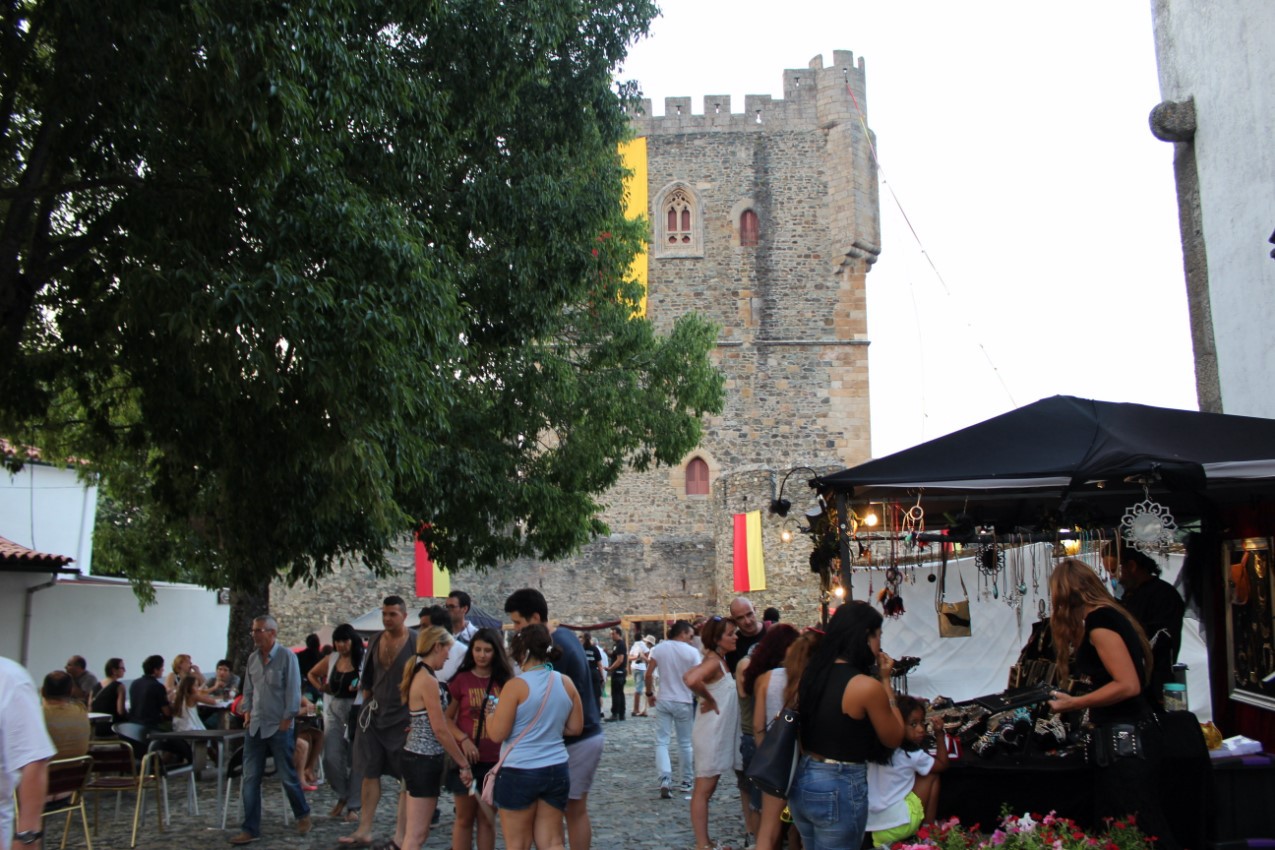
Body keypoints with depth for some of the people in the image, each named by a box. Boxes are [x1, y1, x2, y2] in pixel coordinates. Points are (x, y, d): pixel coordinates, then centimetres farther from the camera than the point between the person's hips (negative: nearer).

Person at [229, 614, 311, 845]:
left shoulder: (287, 656, -10)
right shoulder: (252, 659, 8)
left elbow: (293, 691, -11)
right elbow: (248, 689, 17)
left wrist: (286, 720, -13)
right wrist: (247, 711, 6)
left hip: (279, 728, -5)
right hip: (255, 727, 5)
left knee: (288, 776, 5)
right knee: (250, 779, 3)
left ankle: (303, 815, 26)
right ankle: (251, 829, 9)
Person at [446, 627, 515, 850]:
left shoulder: (505, 681, 2)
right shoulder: (462, 680, -3)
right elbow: (447, 717, -2)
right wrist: (464, 739, -16)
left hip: (495, 760, 2)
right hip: (466, 758, -1)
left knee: (487, 819, 10)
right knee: (464, 818, 8)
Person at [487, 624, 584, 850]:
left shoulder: (516, 686, -14)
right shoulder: (566, 683, 2)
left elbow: (497, 734, -12)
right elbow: (575, 727, 9)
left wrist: (490, 713, 6)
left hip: (519, 772, -5)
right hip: (557, 770, 5)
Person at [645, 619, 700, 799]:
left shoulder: (659, 648, -3)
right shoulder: (692, 652, -8)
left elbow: (649, 674, -4)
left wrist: (649, 693, 9)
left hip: (663, 701, 1)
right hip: (684, 702, -1)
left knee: (662, 742, 2)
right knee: (685, 743, 14)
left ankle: (665, 780, -15)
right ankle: (687, 781, 25)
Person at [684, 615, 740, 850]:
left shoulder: (720, 661, 11)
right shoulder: (713, 662, -17)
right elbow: (691, 679, -36)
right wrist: (709, 700, -22)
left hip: (721, 735, 9)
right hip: (711, 734, -9)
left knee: (707, 789, 13)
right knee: (703, 790, -3)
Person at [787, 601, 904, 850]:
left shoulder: (813, 673, 1)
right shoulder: (867, 686, -19)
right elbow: (894, 739, -4)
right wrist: (885, 681, 0)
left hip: (801, 781, 7)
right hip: (839, 788, -7)